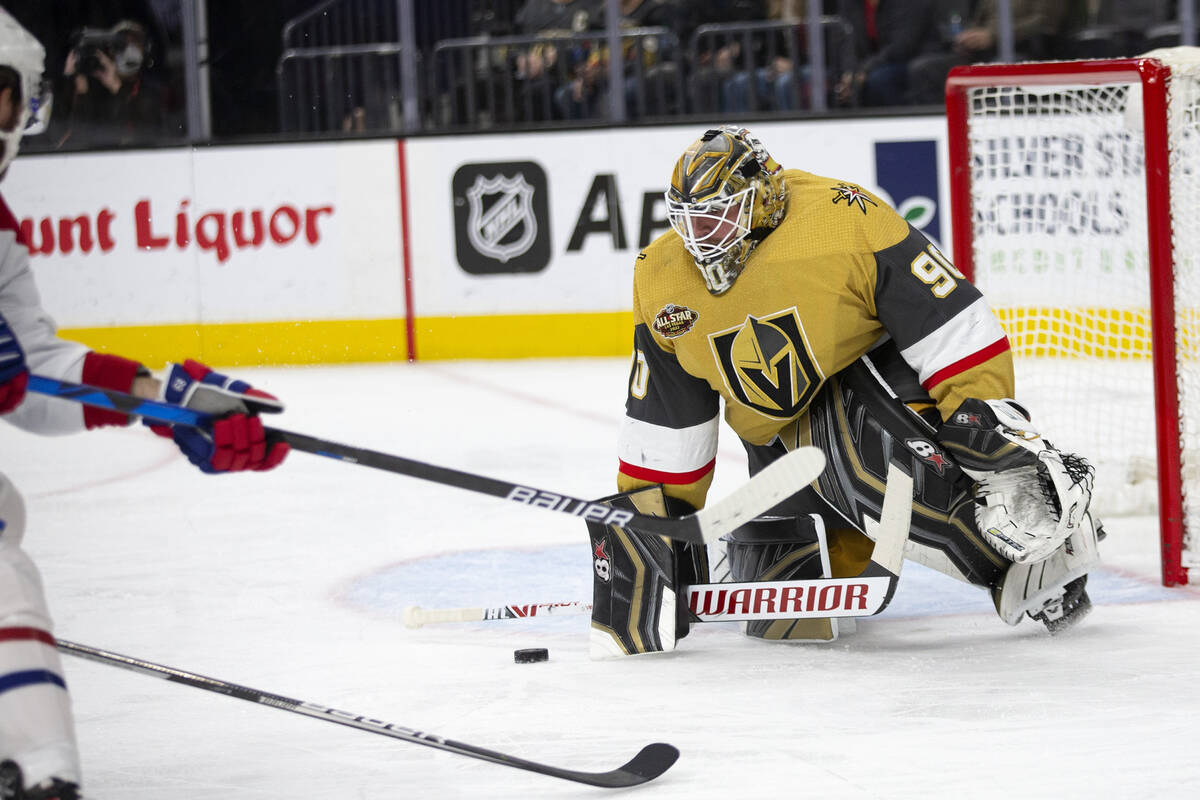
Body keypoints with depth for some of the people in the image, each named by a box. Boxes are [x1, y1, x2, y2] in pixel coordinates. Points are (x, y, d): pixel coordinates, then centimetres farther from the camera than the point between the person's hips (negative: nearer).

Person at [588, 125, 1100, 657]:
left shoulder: (844, 222, -26)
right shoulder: (661, 283, -7)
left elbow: (954, 328, -23)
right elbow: (662, 429, 4)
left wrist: (985, 416, -30)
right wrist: (649, 521, 3)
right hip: (781, 434, 6)